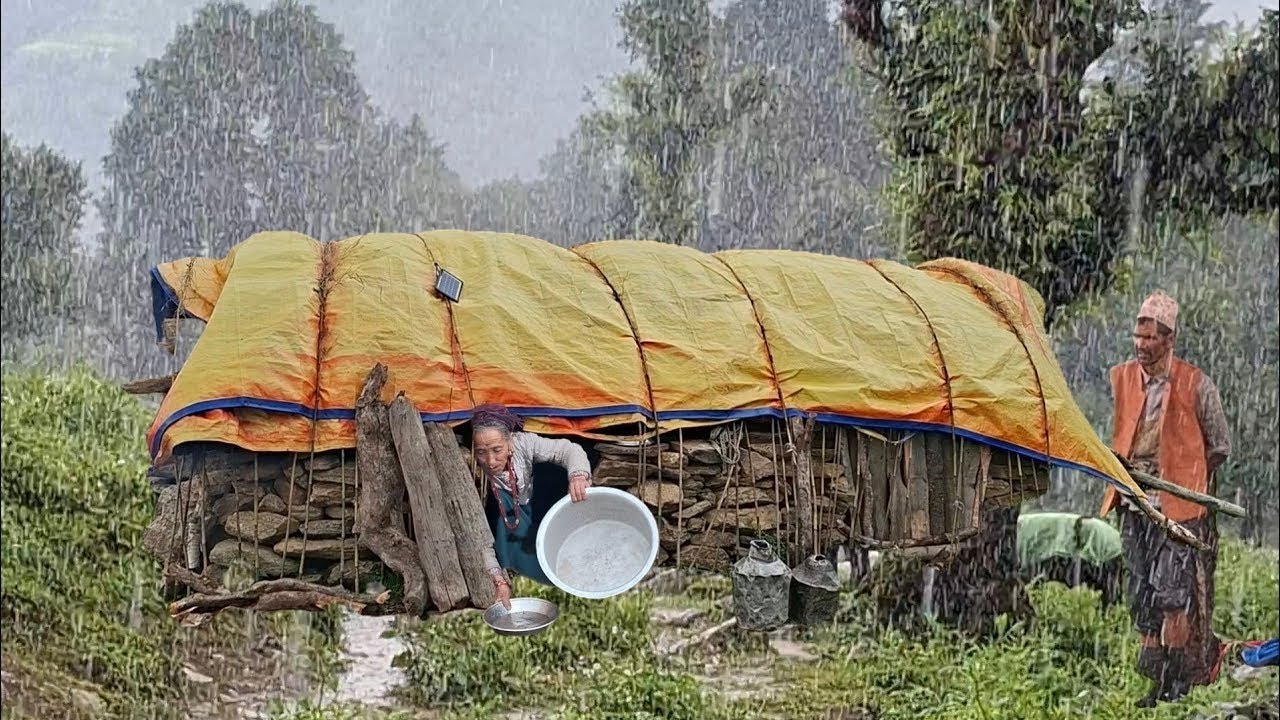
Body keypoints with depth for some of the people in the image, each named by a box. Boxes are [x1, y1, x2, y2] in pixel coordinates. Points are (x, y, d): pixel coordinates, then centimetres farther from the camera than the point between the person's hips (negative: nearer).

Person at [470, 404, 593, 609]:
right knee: (499, 500, -33)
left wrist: (578, 475, -48)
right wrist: (497, 578, -41)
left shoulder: (522, 443, -28)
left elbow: (568, 450, -25)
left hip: (528, 517, 4)